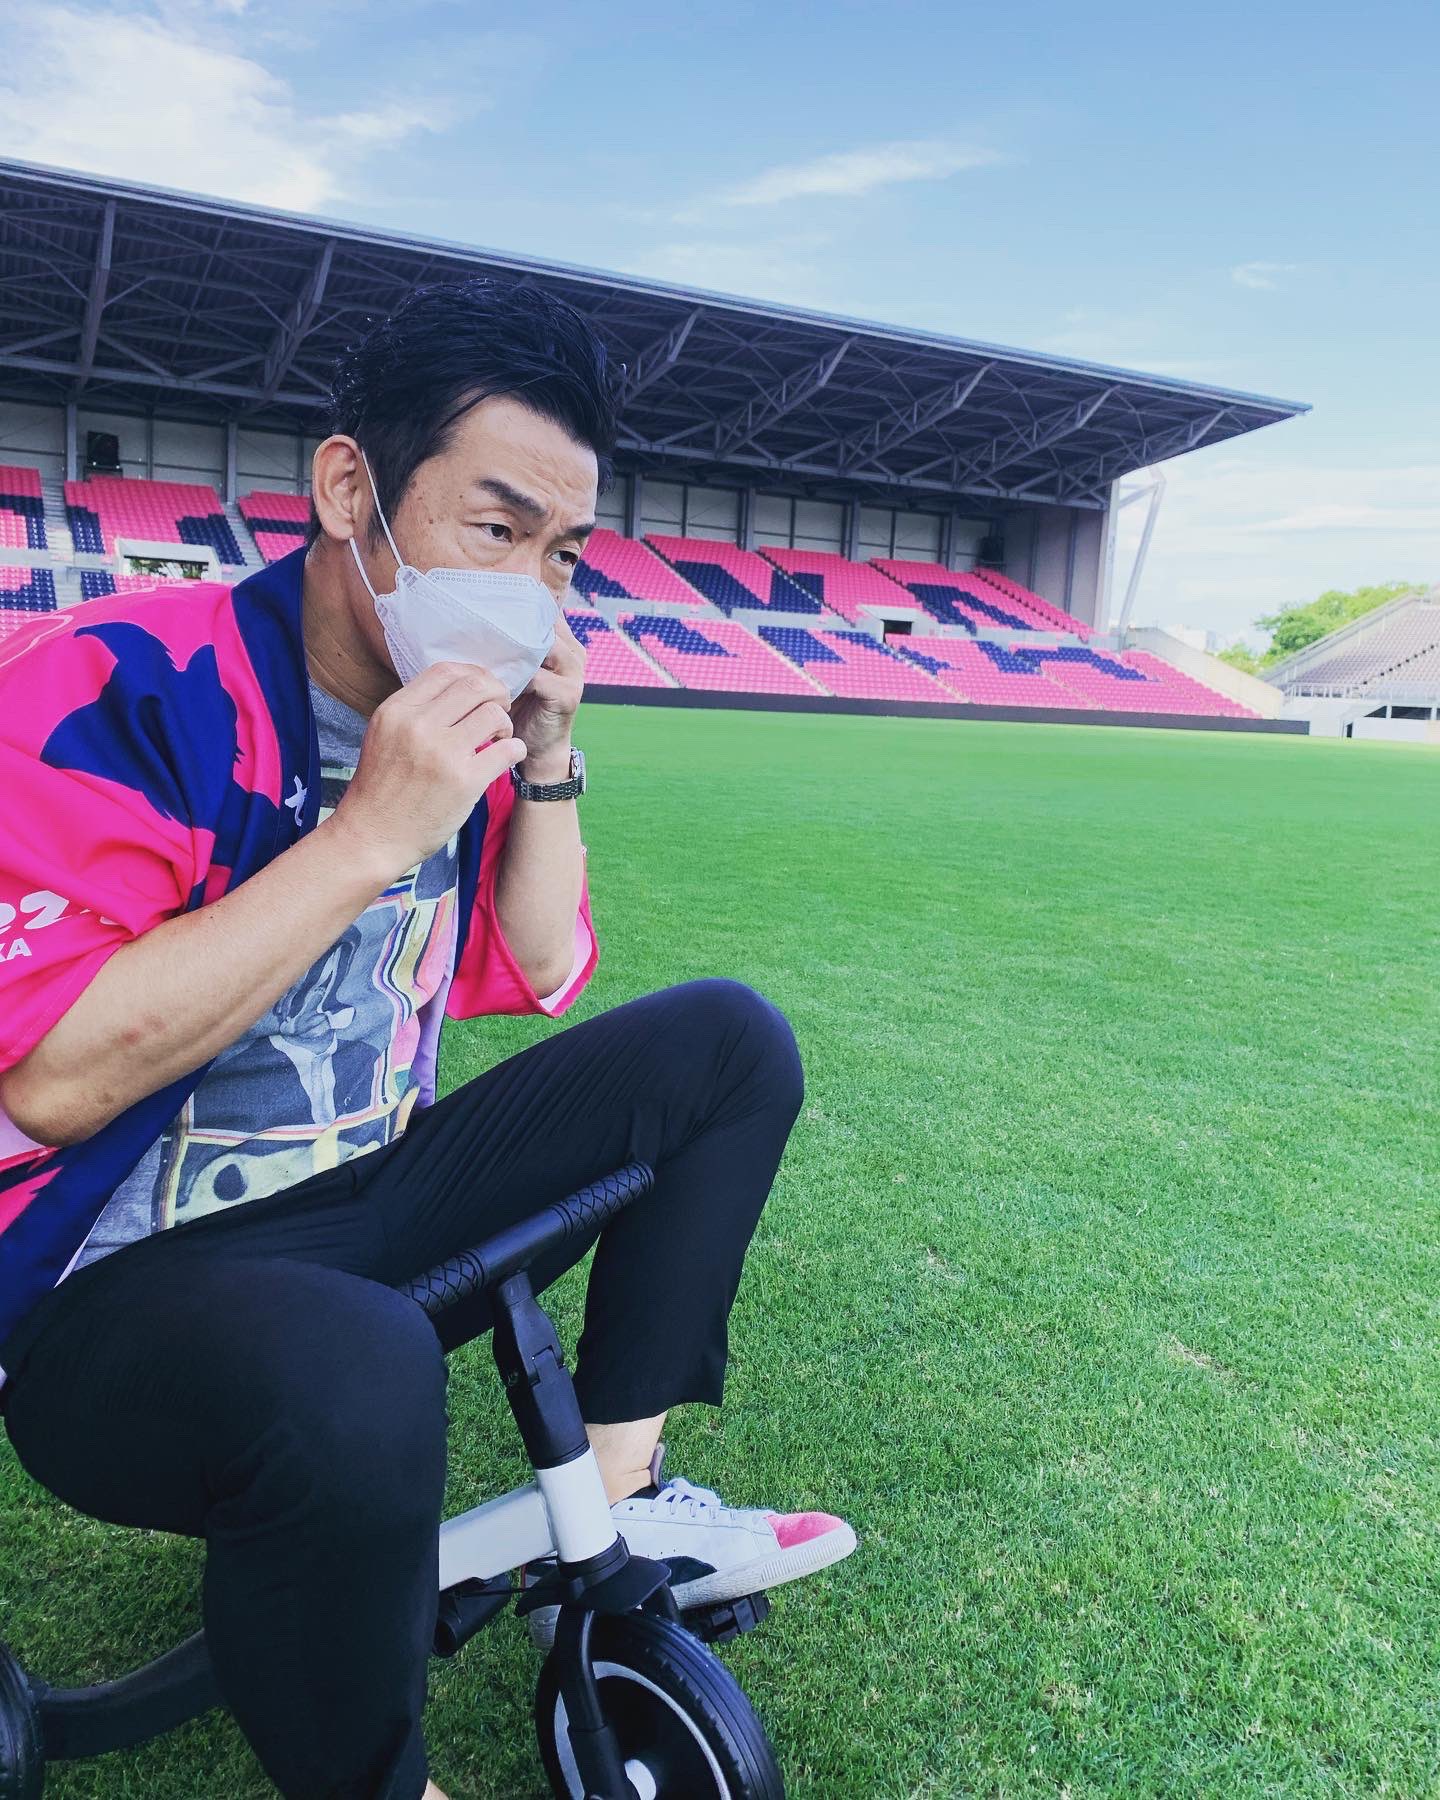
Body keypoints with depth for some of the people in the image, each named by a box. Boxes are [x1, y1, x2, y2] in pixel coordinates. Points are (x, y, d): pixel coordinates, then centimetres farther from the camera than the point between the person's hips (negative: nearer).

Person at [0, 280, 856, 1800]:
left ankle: (613, 1498, 3)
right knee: (354, 1379, -41)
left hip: (372, 1203, 7)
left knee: (727, 1043, 1)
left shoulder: (461, 706, 3)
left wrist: (547, 763, -6)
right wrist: (371, 836, -26)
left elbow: (542, 978, 8)